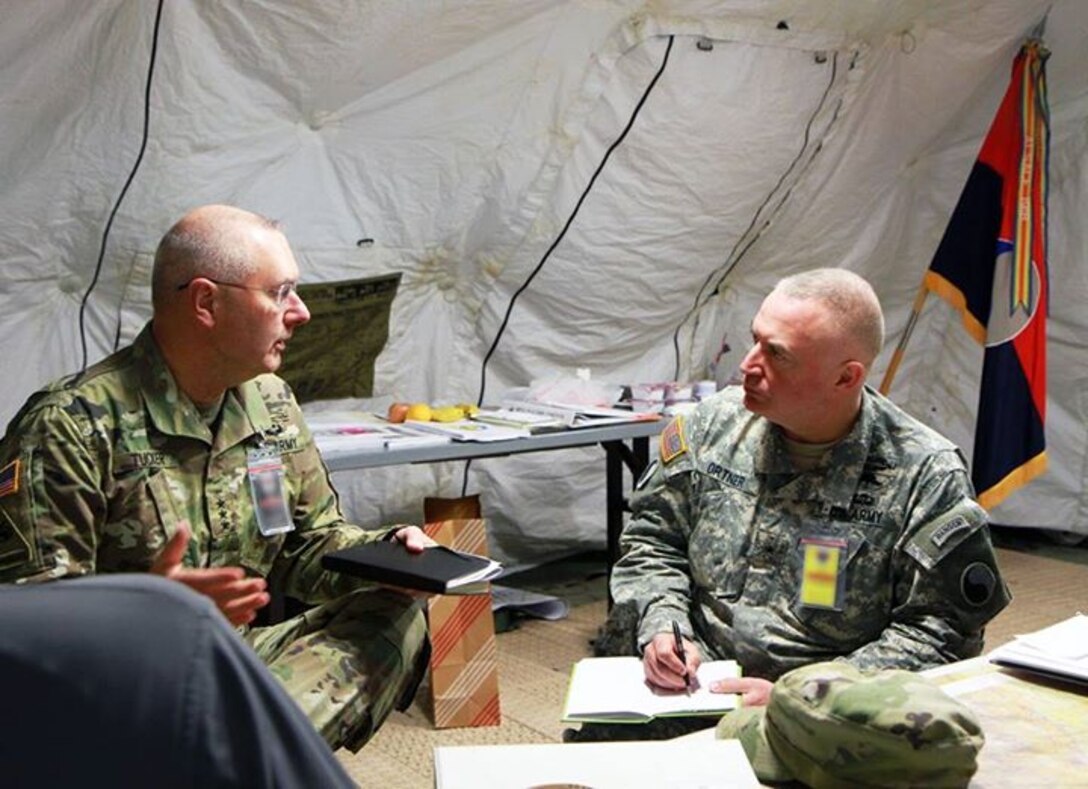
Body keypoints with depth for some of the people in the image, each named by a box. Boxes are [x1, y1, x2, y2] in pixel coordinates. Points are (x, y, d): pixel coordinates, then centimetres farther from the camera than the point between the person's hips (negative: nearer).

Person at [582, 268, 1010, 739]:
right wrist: (661, 624, -5)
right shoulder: (715, 423, 5)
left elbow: (941, 633, -8)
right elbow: (652, 539, 15)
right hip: (691, 686, 5)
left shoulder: (926, 477, -7)